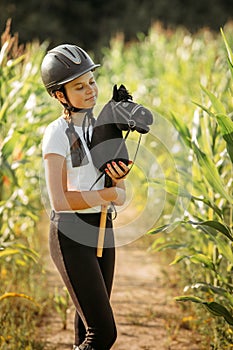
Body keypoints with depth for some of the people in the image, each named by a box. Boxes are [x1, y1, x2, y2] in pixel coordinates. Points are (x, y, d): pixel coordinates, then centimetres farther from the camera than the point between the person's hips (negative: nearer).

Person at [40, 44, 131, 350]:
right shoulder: (58, 134, -13)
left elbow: (120, 196, 9)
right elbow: (60, 200, -21)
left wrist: (119, 179, -13)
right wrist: (109, 193, -15)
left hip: (102, 231, 7)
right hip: (71, 235, -7)